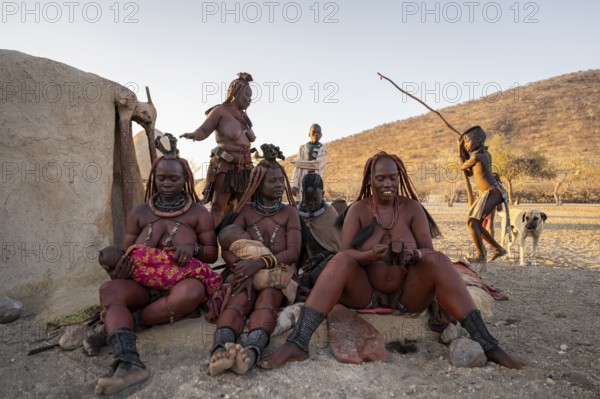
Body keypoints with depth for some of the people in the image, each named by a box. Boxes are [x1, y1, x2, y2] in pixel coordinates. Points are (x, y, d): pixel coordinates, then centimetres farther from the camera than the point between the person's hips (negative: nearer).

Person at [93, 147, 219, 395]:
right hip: (143, 283, 2)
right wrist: (116, 269, -13)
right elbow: (124, 252, 12)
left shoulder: (199, 212, 8)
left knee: (191, 292, -38)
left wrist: (193, 248, -17)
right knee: (109, 289, -30)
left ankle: (113, 324, -23)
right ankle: (129, 363, -47)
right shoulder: (139, 213, 14)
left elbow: (212, 253, 7)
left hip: (181, 282, -2)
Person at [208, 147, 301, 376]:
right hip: (247, 274, 1)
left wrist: (259, 264, -19)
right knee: (238, 300, -33)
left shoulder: (289, 212, 11)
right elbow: (227, 250, 2)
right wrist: (244, 271, -19)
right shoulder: (245, 211, 12)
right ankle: (220, 350, -61)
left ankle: (251, 351, -63)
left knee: (266, 299, -35)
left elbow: (293, 252, -2)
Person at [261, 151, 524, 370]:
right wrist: (371, 254, -34)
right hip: (365, 294, -1)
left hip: (408, 295, 1)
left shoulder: (412, 207, -1)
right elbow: (345, 253, -12)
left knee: (438, 260, -25)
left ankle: (486, 343, -25)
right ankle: (298, 342, -37)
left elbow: (430, 251, -7)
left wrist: (414, 254, -32)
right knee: (341, 261, -29)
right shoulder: (358, 209, -3)